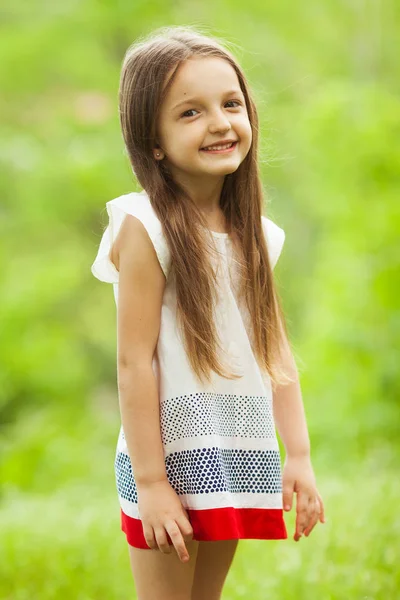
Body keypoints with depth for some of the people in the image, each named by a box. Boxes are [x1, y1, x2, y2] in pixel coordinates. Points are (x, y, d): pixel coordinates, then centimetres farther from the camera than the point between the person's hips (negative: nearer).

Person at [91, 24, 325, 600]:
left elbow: (275, 351, 11)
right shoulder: (144, 229, -13)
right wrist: (150, 482, -17)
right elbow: (135, 361, -15)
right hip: (170, 460, -6)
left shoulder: (252, 232, 7)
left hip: (236, 460, 6)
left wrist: (299, 455, 7)